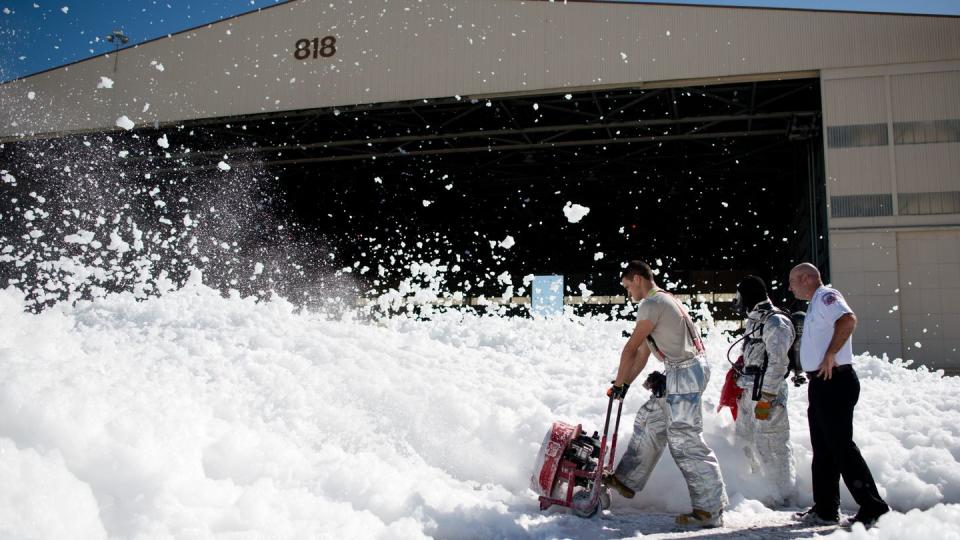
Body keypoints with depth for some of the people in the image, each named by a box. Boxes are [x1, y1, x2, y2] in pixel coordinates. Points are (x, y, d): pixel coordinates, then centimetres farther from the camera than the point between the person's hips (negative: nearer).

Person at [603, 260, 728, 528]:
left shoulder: (652, 303, -12)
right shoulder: (663, 300, 20)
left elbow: (631, 349, -11)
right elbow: (644, 351, 21)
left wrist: (618, 385, -1)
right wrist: (625, 383, 20)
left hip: (684, 374, -11)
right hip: (680, 375, 11)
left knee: (685, 441, -9)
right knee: (648, 421, 18)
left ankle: (710, 510, -6)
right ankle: (626, 481, 29)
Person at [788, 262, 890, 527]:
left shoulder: (826, 296, -12)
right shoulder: (816, 304, 20)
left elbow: (848, 319, -31)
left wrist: (830, 355, -27)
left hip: (835, 382, -11)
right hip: (821, 383, 11)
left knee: (841, 446, -8)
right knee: (823, 449, 14)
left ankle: (874, 508, -2)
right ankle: (825, 509, 21)